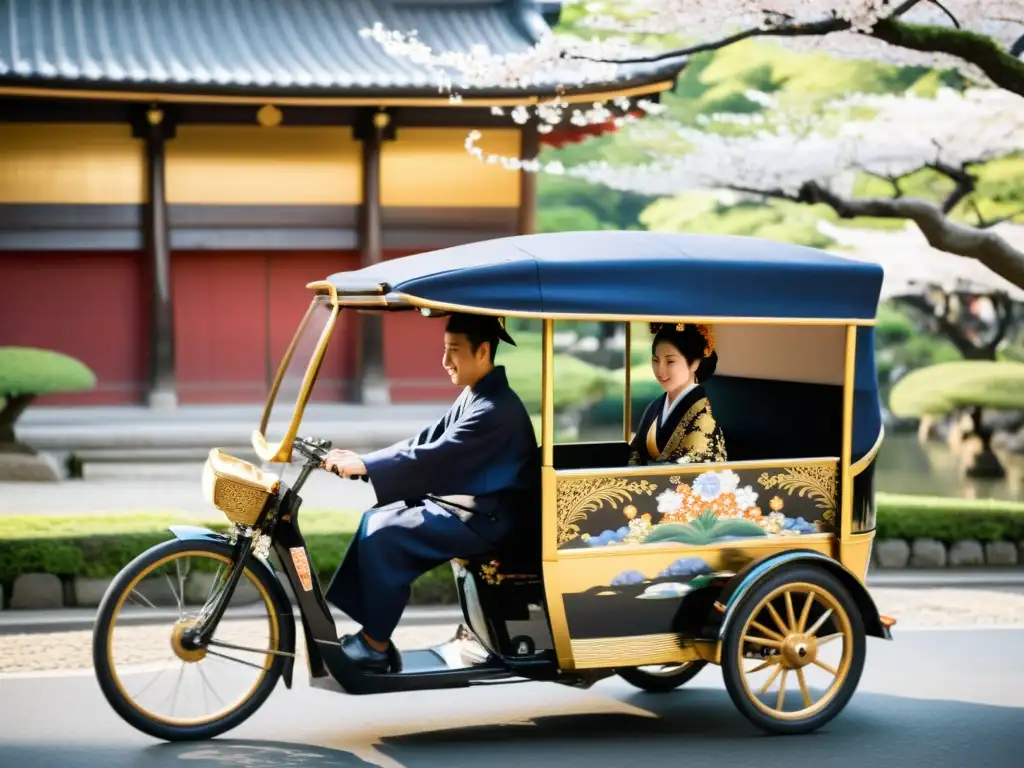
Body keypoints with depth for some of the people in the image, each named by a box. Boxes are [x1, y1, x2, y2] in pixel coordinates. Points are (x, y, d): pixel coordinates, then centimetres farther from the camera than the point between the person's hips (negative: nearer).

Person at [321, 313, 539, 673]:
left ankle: (376, 647, -6)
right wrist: (362, 459, -3)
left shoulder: (496, 409, -22)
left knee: (384, 535, -17)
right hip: (461, 501, 10)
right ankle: (368, 630, 5)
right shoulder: (473, 395, 10)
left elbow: (434, 458, -27)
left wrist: (364, 466, -26)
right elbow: (425, 442, 8)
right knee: (375, 519, 5)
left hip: (485, 517, -10)